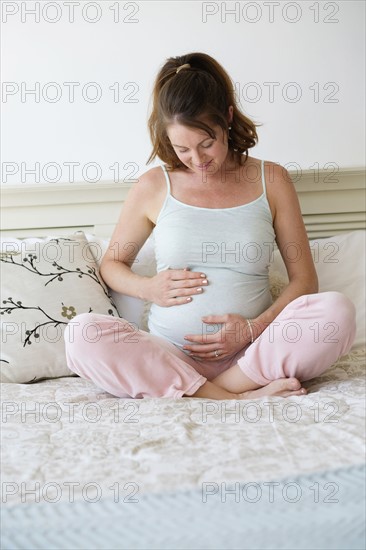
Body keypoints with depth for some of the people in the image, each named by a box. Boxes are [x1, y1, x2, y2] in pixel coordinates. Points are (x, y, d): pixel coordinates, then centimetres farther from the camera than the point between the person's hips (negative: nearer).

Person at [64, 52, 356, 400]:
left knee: (337, 311, -26)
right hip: (171, 358, 1)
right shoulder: (153, 186, 5)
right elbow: (111, 263, 18)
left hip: (252, 355, 0)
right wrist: (147, 288, -4)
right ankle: (236, 400, -27)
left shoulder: (271, 180, 5)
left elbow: (304, 279, 6)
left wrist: (256, 328, -11)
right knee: (83, 334, -27)